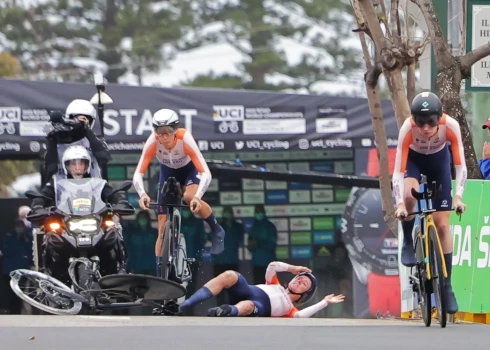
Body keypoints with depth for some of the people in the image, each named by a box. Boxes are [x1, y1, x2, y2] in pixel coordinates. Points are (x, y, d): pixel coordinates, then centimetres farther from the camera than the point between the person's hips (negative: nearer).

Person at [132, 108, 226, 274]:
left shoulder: (185, 139, -36)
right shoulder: (153, 142, -32)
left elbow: (206, 173, -40)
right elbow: (138, 174, -33)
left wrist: (197, 197, -55)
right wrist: (142, 194, -53)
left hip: (189, 169, -2)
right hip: (168, 172, 2)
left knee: (190, 197, -36)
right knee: (163, 226, -5)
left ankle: (217, 231, -10)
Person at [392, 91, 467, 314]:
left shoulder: (451, 126, -35)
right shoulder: (407, 129, -37)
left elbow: (460, 165, -27)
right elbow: (398, 171, -35)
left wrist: (458, 196, -39)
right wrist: (400, 203, -45)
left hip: (439, 160, 1)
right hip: (413, 159, -1)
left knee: (442, 225, -4)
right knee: (410, 195, -35)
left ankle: (447, 285, 2)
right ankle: (408, 243, -9)